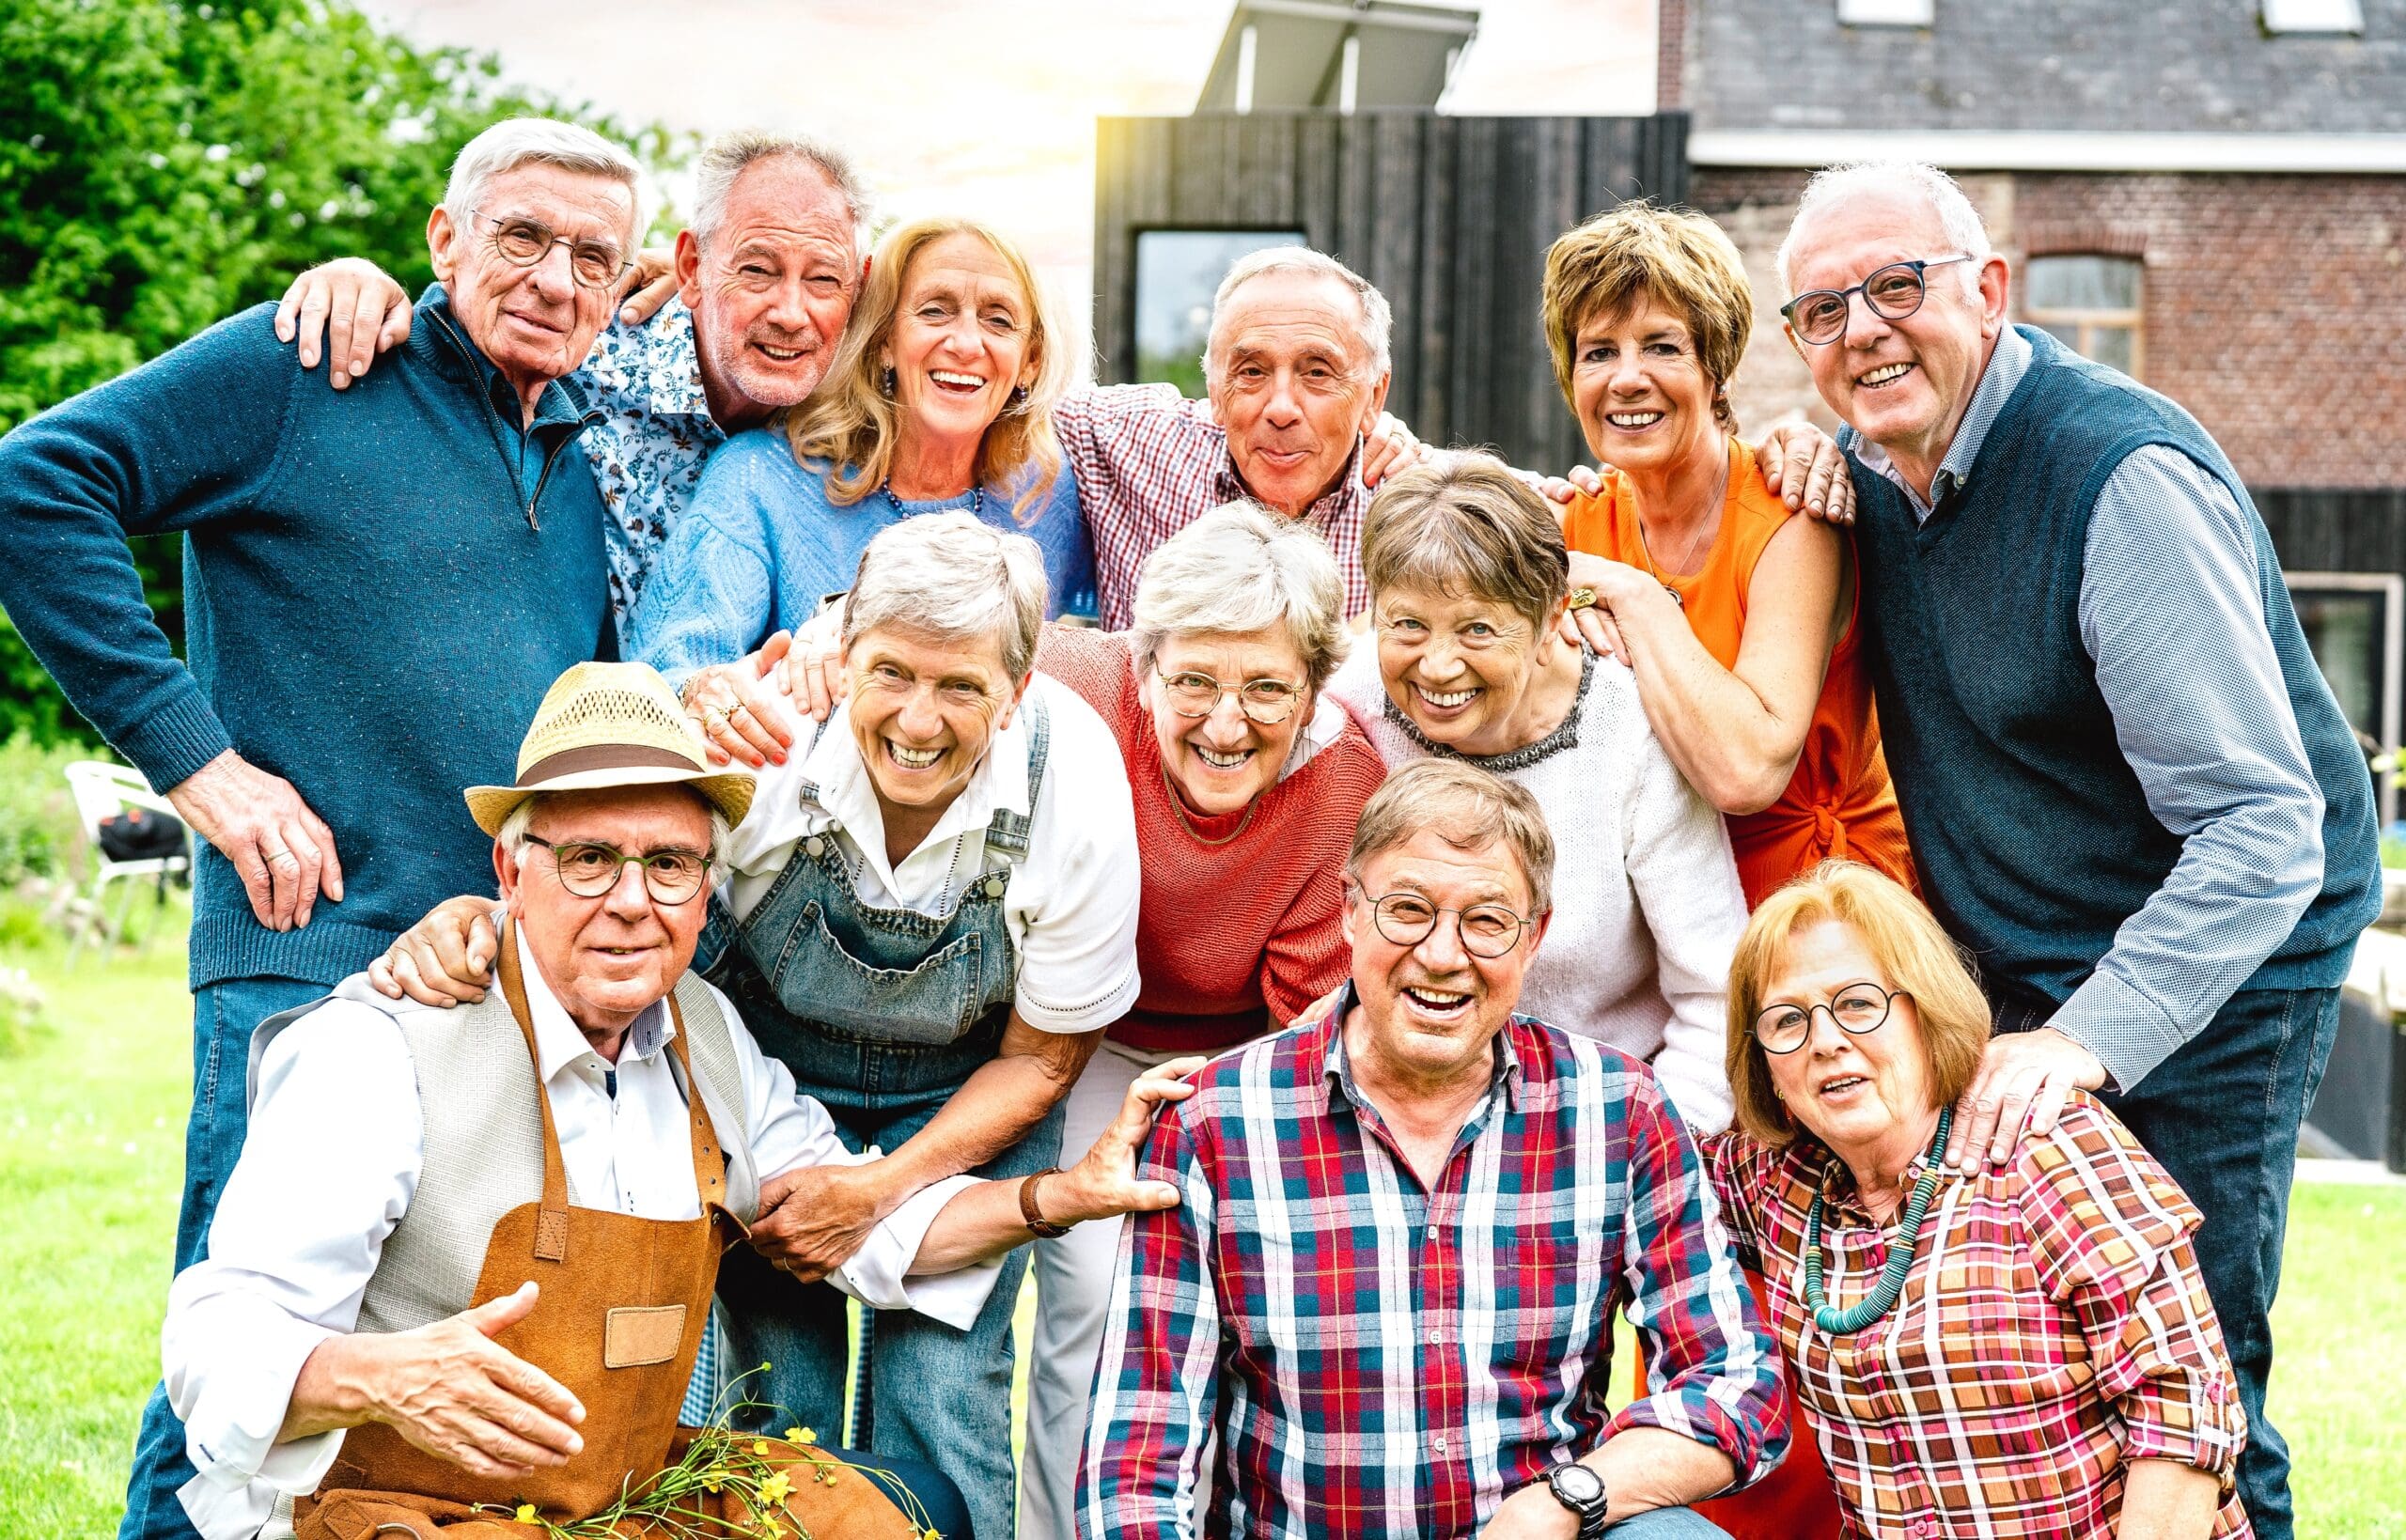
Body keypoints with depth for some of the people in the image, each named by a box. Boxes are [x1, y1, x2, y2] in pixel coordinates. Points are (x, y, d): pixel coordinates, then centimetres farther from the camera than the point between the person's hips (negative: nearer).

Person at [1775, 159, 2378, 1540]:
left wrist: (2087, 1042, -36)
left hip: (2206, 986, -7)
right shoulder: (1872, 467, 2)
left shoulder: (2126, 478, -23)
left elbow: (2265, 831, -28)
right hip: (2013, 983, 7)